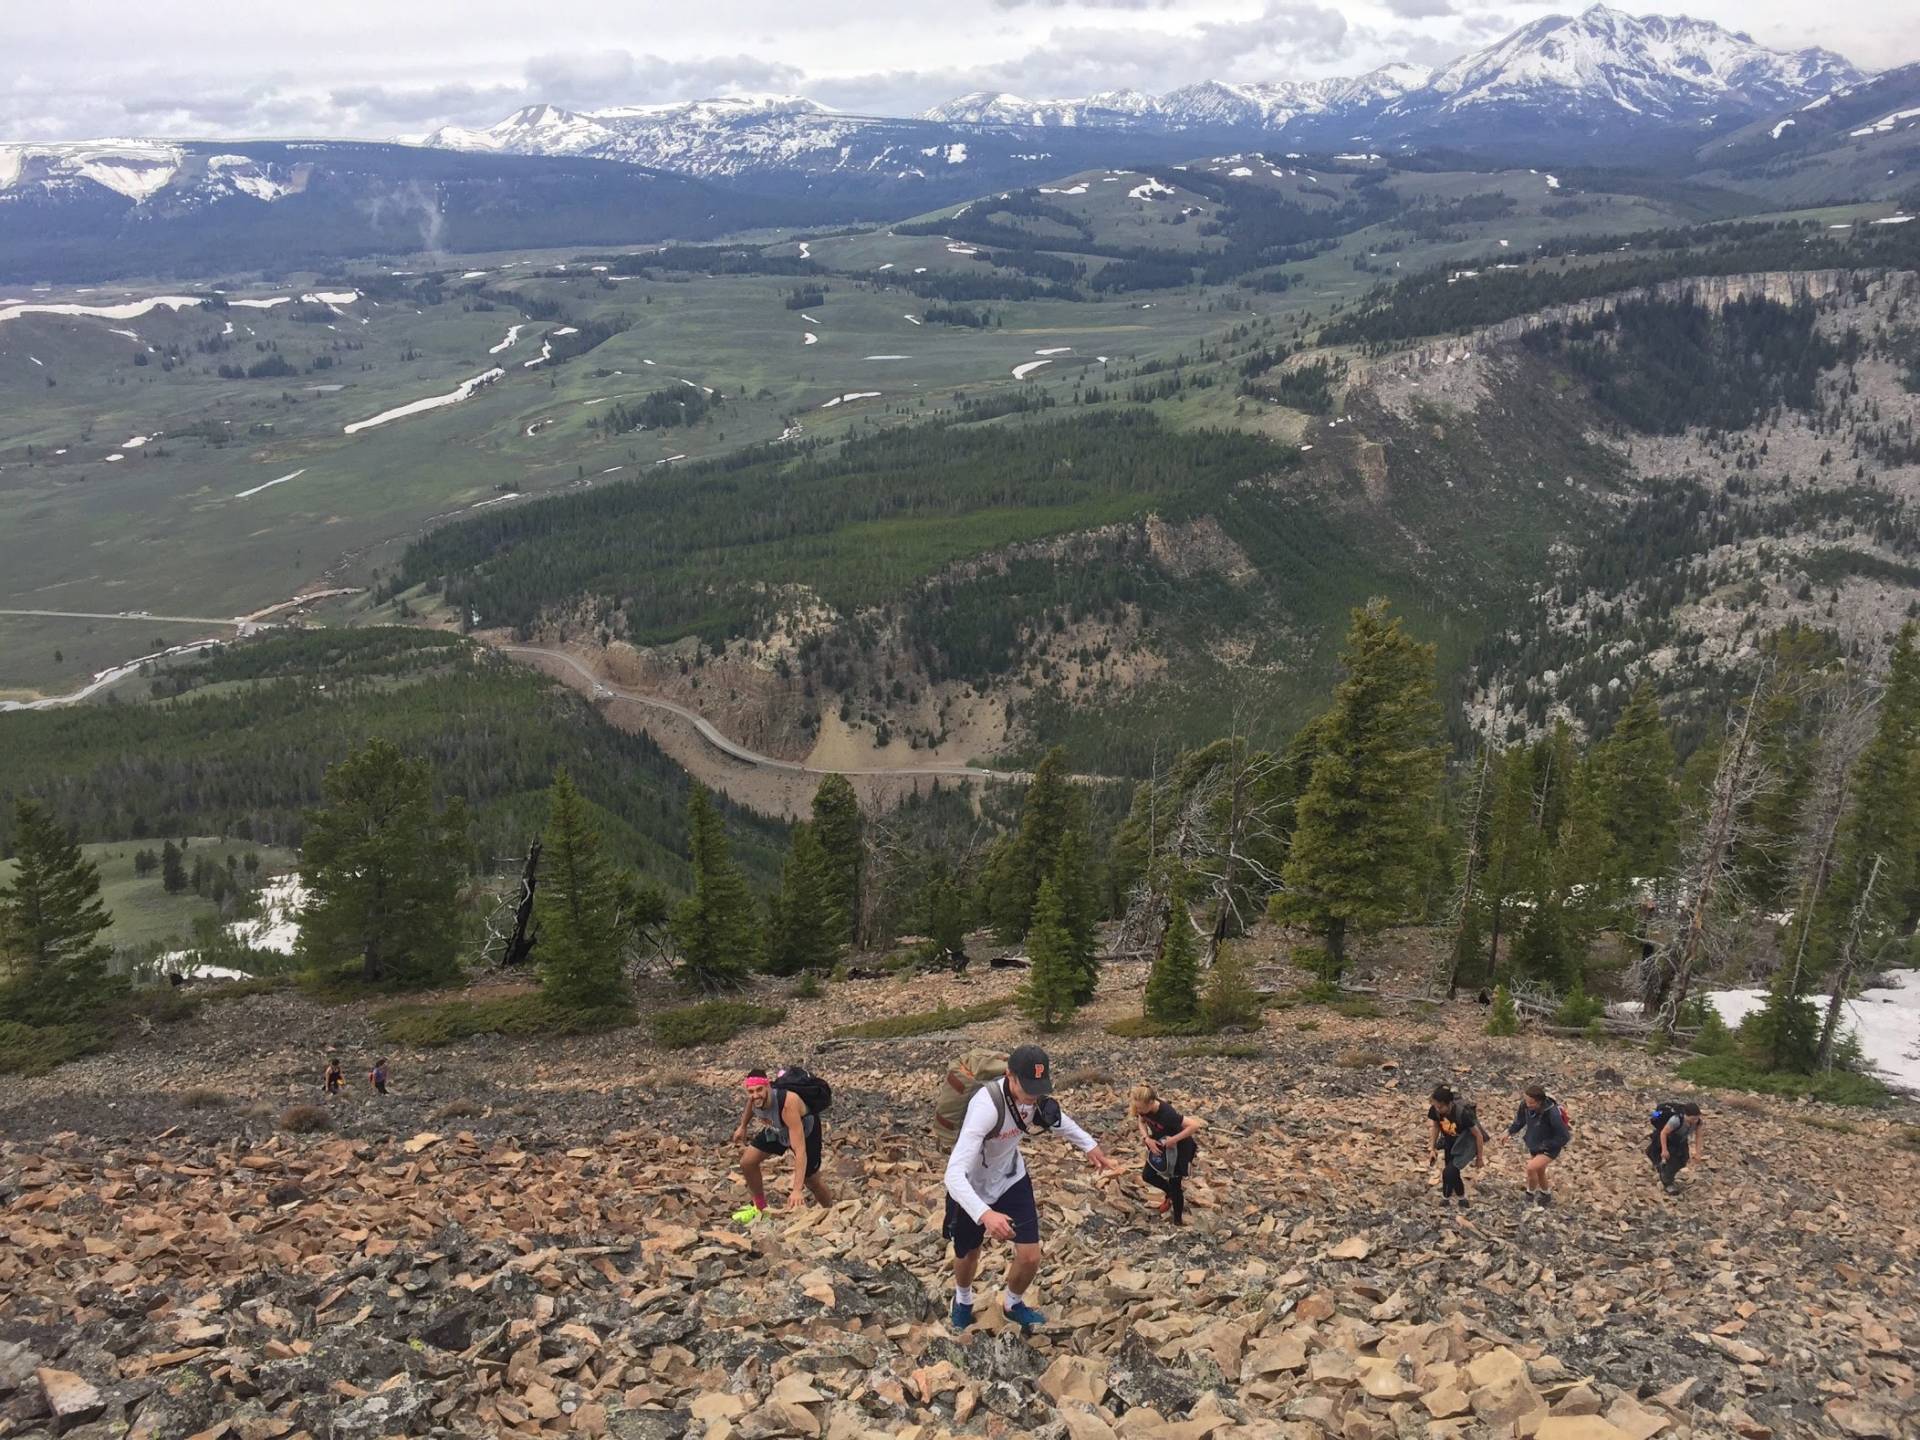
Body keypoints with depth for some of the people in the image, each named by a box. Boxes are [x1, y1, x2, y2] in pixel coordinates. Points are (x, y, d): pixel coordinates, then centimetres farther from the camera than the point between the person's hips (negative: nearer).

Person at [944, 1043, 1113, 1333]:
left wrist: (1089, 1145, -2)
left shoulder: (1036, 1093, -21)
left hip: (1012, 1179, 4)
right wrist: (985, 1214, -61)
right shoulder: (986, 1106, -42)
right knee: (968, 1255, 19)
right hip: (972, 1189, -4)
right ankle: (963, 1299, 54)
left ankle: (1013, 1304, 35)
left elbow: (1055, 1116, 8)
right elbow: (954, 1174, -48)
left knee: (1030, 1257, 1)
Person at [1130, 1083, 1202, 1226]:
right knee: (1147, 1175, 11)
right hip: (1160, 1145, 7)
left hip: (1178, 1149, -7)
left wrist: (1174, 1139, -35)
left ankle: (1178, 1219, 27)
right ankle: (1171, 1193, 36)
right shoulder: (1143, 1108, -21)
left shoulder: (1167, 1114, -41)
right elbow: (1141, 1121, 1)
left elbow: (1195, 1125, -41)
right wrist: (1147, 1138, -17)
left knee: (1174, 1184, 5)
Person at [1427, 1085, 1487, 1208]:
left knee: (1449, 1173, -14)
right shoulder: (1435, 1110, -23)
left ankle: (1446, 1199, 12)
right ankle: (1462, 1200, 40)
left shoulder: (1462, 1113, -36)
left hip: (1466, 1144, -5)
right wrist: (1434, 1148, 7)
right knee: (1453, 1174, 14)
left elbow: (1478, 1135, -21)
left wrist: (1480, 1157, -10)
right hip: (1450, 1143, 5)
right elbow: (1436, 1127, 0)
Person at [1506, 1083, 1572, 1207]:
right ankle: (1546, 1196, 50)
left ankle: (1531, 1194, 5)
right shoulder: (1525, 1105, -21)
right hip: (1534, 1146, 6)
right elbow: (1520, 1120, 2)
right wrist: (1509, 1131, -9)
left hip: (1550, 1149, -6)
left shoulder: (1552, 1113, -36)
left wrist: (1544, 1145, -22)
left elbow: (1564, 1137, -23)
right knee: (1539, 1172, 22)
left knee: (1531, 1168, -22)